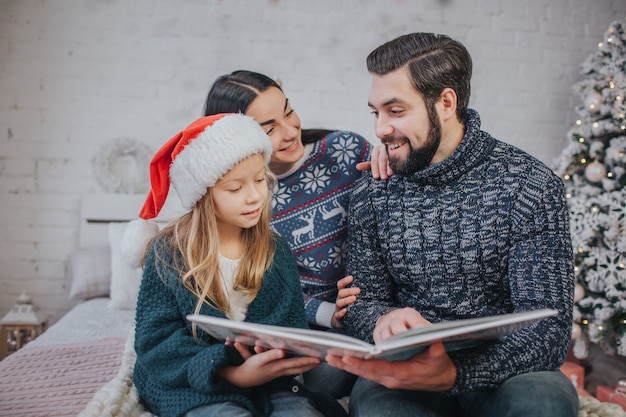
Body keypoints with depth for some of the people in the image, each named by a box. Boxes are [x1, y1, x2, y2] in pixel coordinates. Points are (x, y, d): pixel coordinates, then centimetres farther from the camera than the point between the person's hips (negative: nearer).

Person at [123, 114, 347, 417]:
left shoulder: (276, 251, 5)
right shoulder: (169, 254, -6)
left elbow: (294, 326, 4)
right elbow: (157, 339, -10)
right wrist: (234, 373, -24)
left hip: (267, 381, 3)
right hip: (192, 387, -3)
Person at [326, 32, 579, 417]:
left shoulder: (530, 185, -11)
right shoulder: (372, 193, 1)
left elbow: (548, 328, -16)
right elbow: (362, 301, 5)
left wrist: (454, 373, -35)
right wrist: (383, 320, -22)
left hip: (501, 371, 0)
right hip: (405, 367, 1)